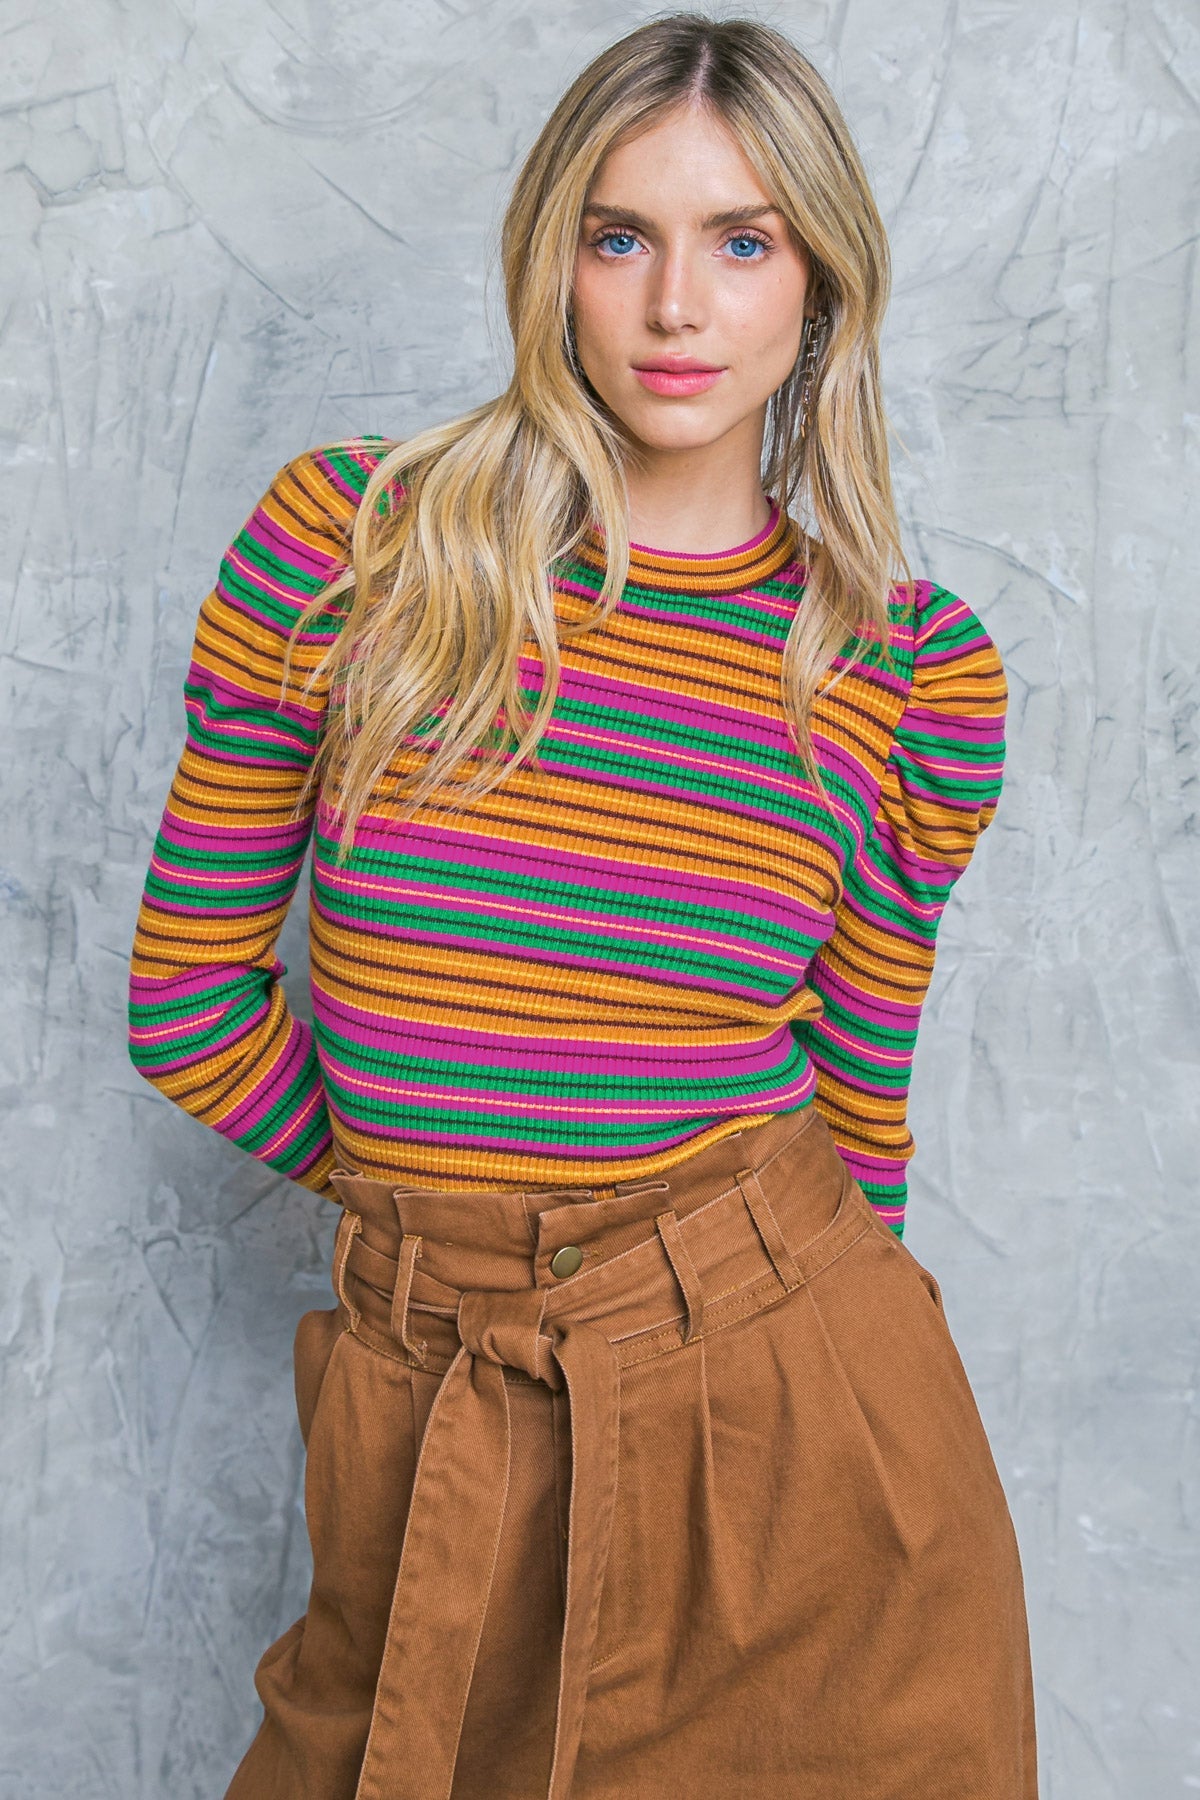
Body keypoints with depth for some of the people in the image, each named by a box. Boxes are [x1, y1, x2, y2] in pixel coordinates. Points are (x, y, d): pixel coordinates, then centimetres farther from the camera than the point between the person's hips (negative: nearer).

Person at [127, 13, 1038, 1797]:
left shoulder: (920, 675, -2)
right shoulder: (345, 540, -5)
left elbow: (859, 1103, 6)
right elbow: (190, 1005, 1)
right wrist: (438, 1198, 6)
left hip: (789, 1422, 1)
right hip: (426, 1437, 0)